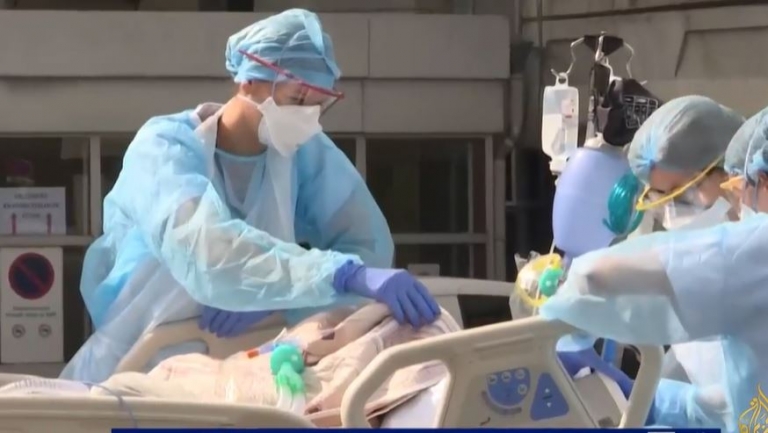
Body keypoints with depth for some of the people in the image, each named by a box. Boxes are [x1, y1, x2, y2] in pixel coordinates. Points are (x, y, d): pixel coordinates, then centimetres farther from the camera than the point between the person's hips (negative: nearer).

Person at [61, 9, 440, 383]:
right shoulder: (165, 147, -17)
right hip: (136, 369, -4)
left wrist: (271, 296, -29)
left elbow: (370, 246, -12)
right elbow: (205, 253, -36)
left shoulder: (306, 152, -3)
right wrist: (347, 275, -47)